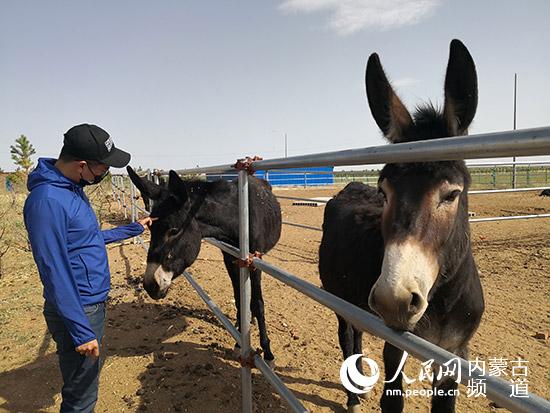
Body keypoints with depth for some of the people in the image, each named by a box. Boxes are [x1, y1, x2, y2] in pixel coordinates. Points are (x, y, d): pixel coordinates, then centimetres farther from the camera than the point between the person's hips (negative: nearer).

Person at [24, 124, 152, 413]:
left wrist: (134, 229, 22)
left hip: (94, 302, 9)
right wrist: (81, 331, -21)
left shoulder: (72, 188, 5)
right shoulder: (47, 201, -25)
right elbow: (55, 272, -25)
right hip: (78, 309, -9)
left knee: (86, 380, 24)